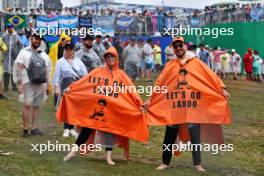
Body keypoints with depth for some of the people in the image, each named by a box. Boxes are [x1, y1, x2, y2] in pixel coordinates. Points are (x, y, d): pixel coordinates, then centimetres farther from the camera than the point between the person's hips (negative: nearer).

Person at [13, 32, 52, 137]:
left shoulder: (43, 54, 16)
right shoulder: (24, 52, 0)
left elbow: (48, 70, 20)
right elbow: (18, 68, -5)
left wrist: (48, 84, 14)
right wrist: (20, 83, -12)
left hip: (41, 84, 5)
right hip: (28, 84, -5)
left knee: (36, 106, 7)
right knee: (27, 105, -9)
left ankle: (35, 128, 11)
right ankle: (25, 129, -5)